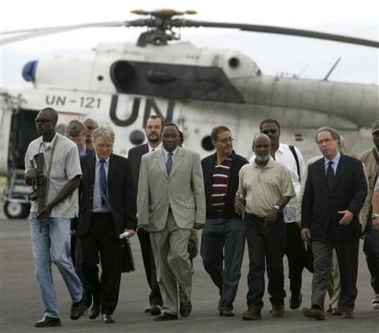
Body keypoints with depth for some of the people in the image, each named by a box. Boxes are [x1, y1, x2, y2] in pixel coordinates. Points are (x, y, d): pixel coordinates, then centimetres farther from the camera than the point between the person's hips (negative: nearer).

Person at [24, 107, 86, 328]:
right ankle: (51, 314, 4)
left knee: (59, 256, -14)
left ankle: (79, 296, 13)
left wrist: (51, 205, -13)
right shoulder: (33, 147, 11)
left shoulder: (68, 147, -6)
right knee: (41, 264, 0)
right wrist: (30, 173, -5)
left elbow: (75, 181, -9)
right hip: (37, 211, 5)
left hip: (60, 211, -5)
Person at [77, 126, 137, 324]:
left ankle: (107, 310, 7)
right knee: (87, 263, -3)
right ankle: (97, 298, 21)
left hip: (112, 222, -1)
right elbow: (76, 193, 7)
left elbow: (130, 196, 2)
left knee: (111, 267, 0)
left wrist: (130, 224, -5)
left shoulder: (123, 165, 4)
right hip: (88, 221, 1)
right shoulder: (83, 163, 5)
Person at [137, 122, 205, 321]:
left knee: (177, 255, -20)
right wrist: (143, 218, -1)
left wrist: (200, 216, -2)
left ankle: (185, 297, 2)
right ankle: (169, 309, 9)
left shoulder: (192, 157, 7)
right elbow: (143, 191, 7)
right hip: (158, 217, 2)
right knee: (163, 266, 3)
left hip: (182, 216, -2)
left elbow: (199, 188, 5)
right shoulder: (148, 159, 10)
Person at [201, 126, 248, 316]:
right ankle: (226, 291, 31)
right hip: (211, 220, 3)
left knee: (232, 265, -3)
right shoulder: (204, 164, 9)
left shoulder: (242, 164, -2)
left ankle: (226, 304, 2)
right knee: (210, 261, 8)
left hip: (234, 220, -3)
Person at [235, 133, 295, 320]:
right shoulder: (245, 170, 11)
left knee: (275, 263, 6)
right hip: (252, 220, 1)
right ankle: (254, 306, -12)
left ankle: (277, 302, 22)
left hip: (274, 220, -1)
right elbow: (240, 192, 20)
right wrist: (238, 201, -1)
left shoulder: (280, 170, 2)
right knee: (255, 263, -7)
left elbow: (287, 193, 0)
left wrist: (276, 208, -14)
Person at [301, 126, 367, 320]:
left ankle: (346, 307, 18)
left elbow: (361, 190, -4)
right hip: (321, 228, 1)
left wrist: (352, 211, -20)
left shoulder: (353, 165, 3)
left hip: (346, 226, -1)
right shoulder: (314, 168, 11)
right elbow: (307, 197, 10)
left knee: (348, 270, 7)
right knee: (320, 269, -9)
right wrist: (305, 224, 3)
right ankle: (317, 307, -18)